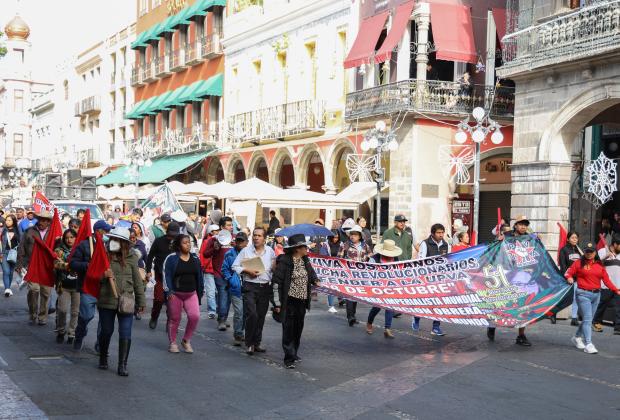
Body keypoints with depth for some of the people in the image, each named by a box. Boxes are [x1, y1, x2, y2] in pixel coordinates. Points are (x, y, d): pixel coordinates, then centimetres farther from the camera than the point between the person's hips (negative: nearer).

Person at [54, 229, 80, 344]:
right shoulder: (59, 250, 2)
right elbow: (57, 264, -12)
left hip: (78, 285, 1)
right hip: (64, 285, 0)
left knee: (75, 311, 3)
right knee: (62, 310, -3)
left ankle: (72, 334, 15)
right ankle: (60, 332, 18)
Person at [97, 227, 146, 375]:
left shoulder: (131, 258, 2)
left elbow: (137, 281, 7)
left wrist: (141, 301, 10)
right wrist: (103, 276, -15)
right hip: (106, 301, 0)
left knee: (125, 334, -4)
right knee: (106, 331, 11)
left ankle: (122, 365, 5)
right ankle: (103, 359, 34)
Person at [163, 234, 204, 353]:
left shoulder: (195, 258, 8)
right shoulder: (171, 258, -6)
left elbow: (199, 276, 14)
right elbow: (166, 275, -8)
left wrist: (200, 292, 15)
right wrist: (168, 291, -15)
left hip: (191, 294, 3)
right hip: (175, 294, -3)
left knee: (195, 316, -12)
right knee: (174, 319, 5)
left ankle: (186, 340, 7)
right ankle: (173, 343, 22)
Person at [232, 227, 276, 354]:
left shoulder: (270, 252, 9)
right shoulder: (246, 250, 1)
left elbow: (275, 268, 16)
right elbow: (235, 266, 1)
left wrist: (275, 268, -7)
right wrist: (247, 271, -13)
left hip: (265, 287, 3)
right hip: (250, 287, -3)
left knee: (261, 317, 8)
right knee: (251, 315, -13)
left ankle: (256, 343, 20)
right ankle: (249, 344, 1)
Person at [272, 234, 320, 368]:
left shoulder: (305, 260, 8)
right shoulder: (284, 261, -14)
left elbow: (312, 273, 28)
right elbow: (277, 282, -13)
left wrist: (315, 281, 6)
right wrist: (277, 302, -14)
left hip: (302, 301, 7)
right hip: (289, 301, -7)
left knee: (298, 328, 14)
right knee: (288, 329, -3)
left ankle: (294, 353, 29)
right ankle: (289, 358, 0)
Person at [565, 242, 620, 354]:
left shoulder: (600, 265, 9)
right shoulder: (579, 263, 0)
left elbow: (606, 279, 4)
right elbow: (569, 273, 0)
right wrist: (569, 278, -24)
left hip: (596, 294, 5)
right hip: (583, 294, -5)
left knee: (588, 319, 13)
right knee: (587, 319, -13)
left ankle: (577, 337, 33)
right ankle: (588, 344, -15)